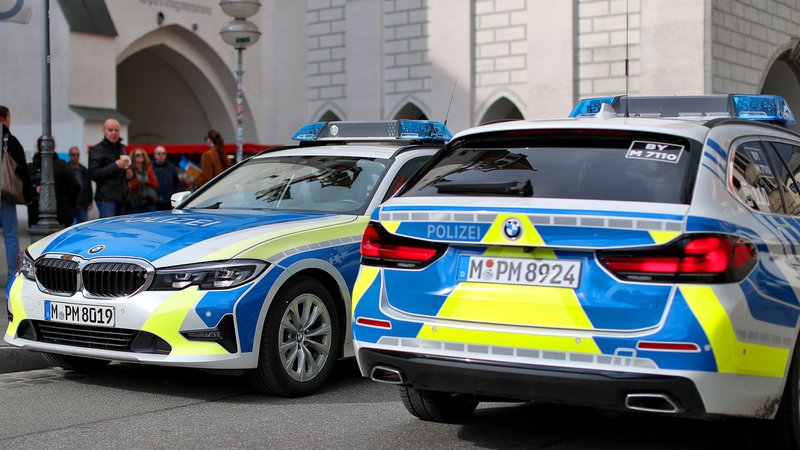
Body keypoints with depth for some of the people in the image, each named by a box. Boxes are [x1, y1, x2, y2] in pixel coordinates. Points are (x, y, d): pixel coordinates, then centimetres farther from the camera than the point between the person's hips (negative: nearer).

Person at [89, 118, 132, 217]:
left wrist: (128, 173, 9)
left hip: (122, 198, 7)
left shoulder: (122, 148, 19)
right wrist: (115, 165, -20)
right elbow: (93, 174, -15)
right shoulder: (97, 150, -4)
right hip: (106, 198, -7)